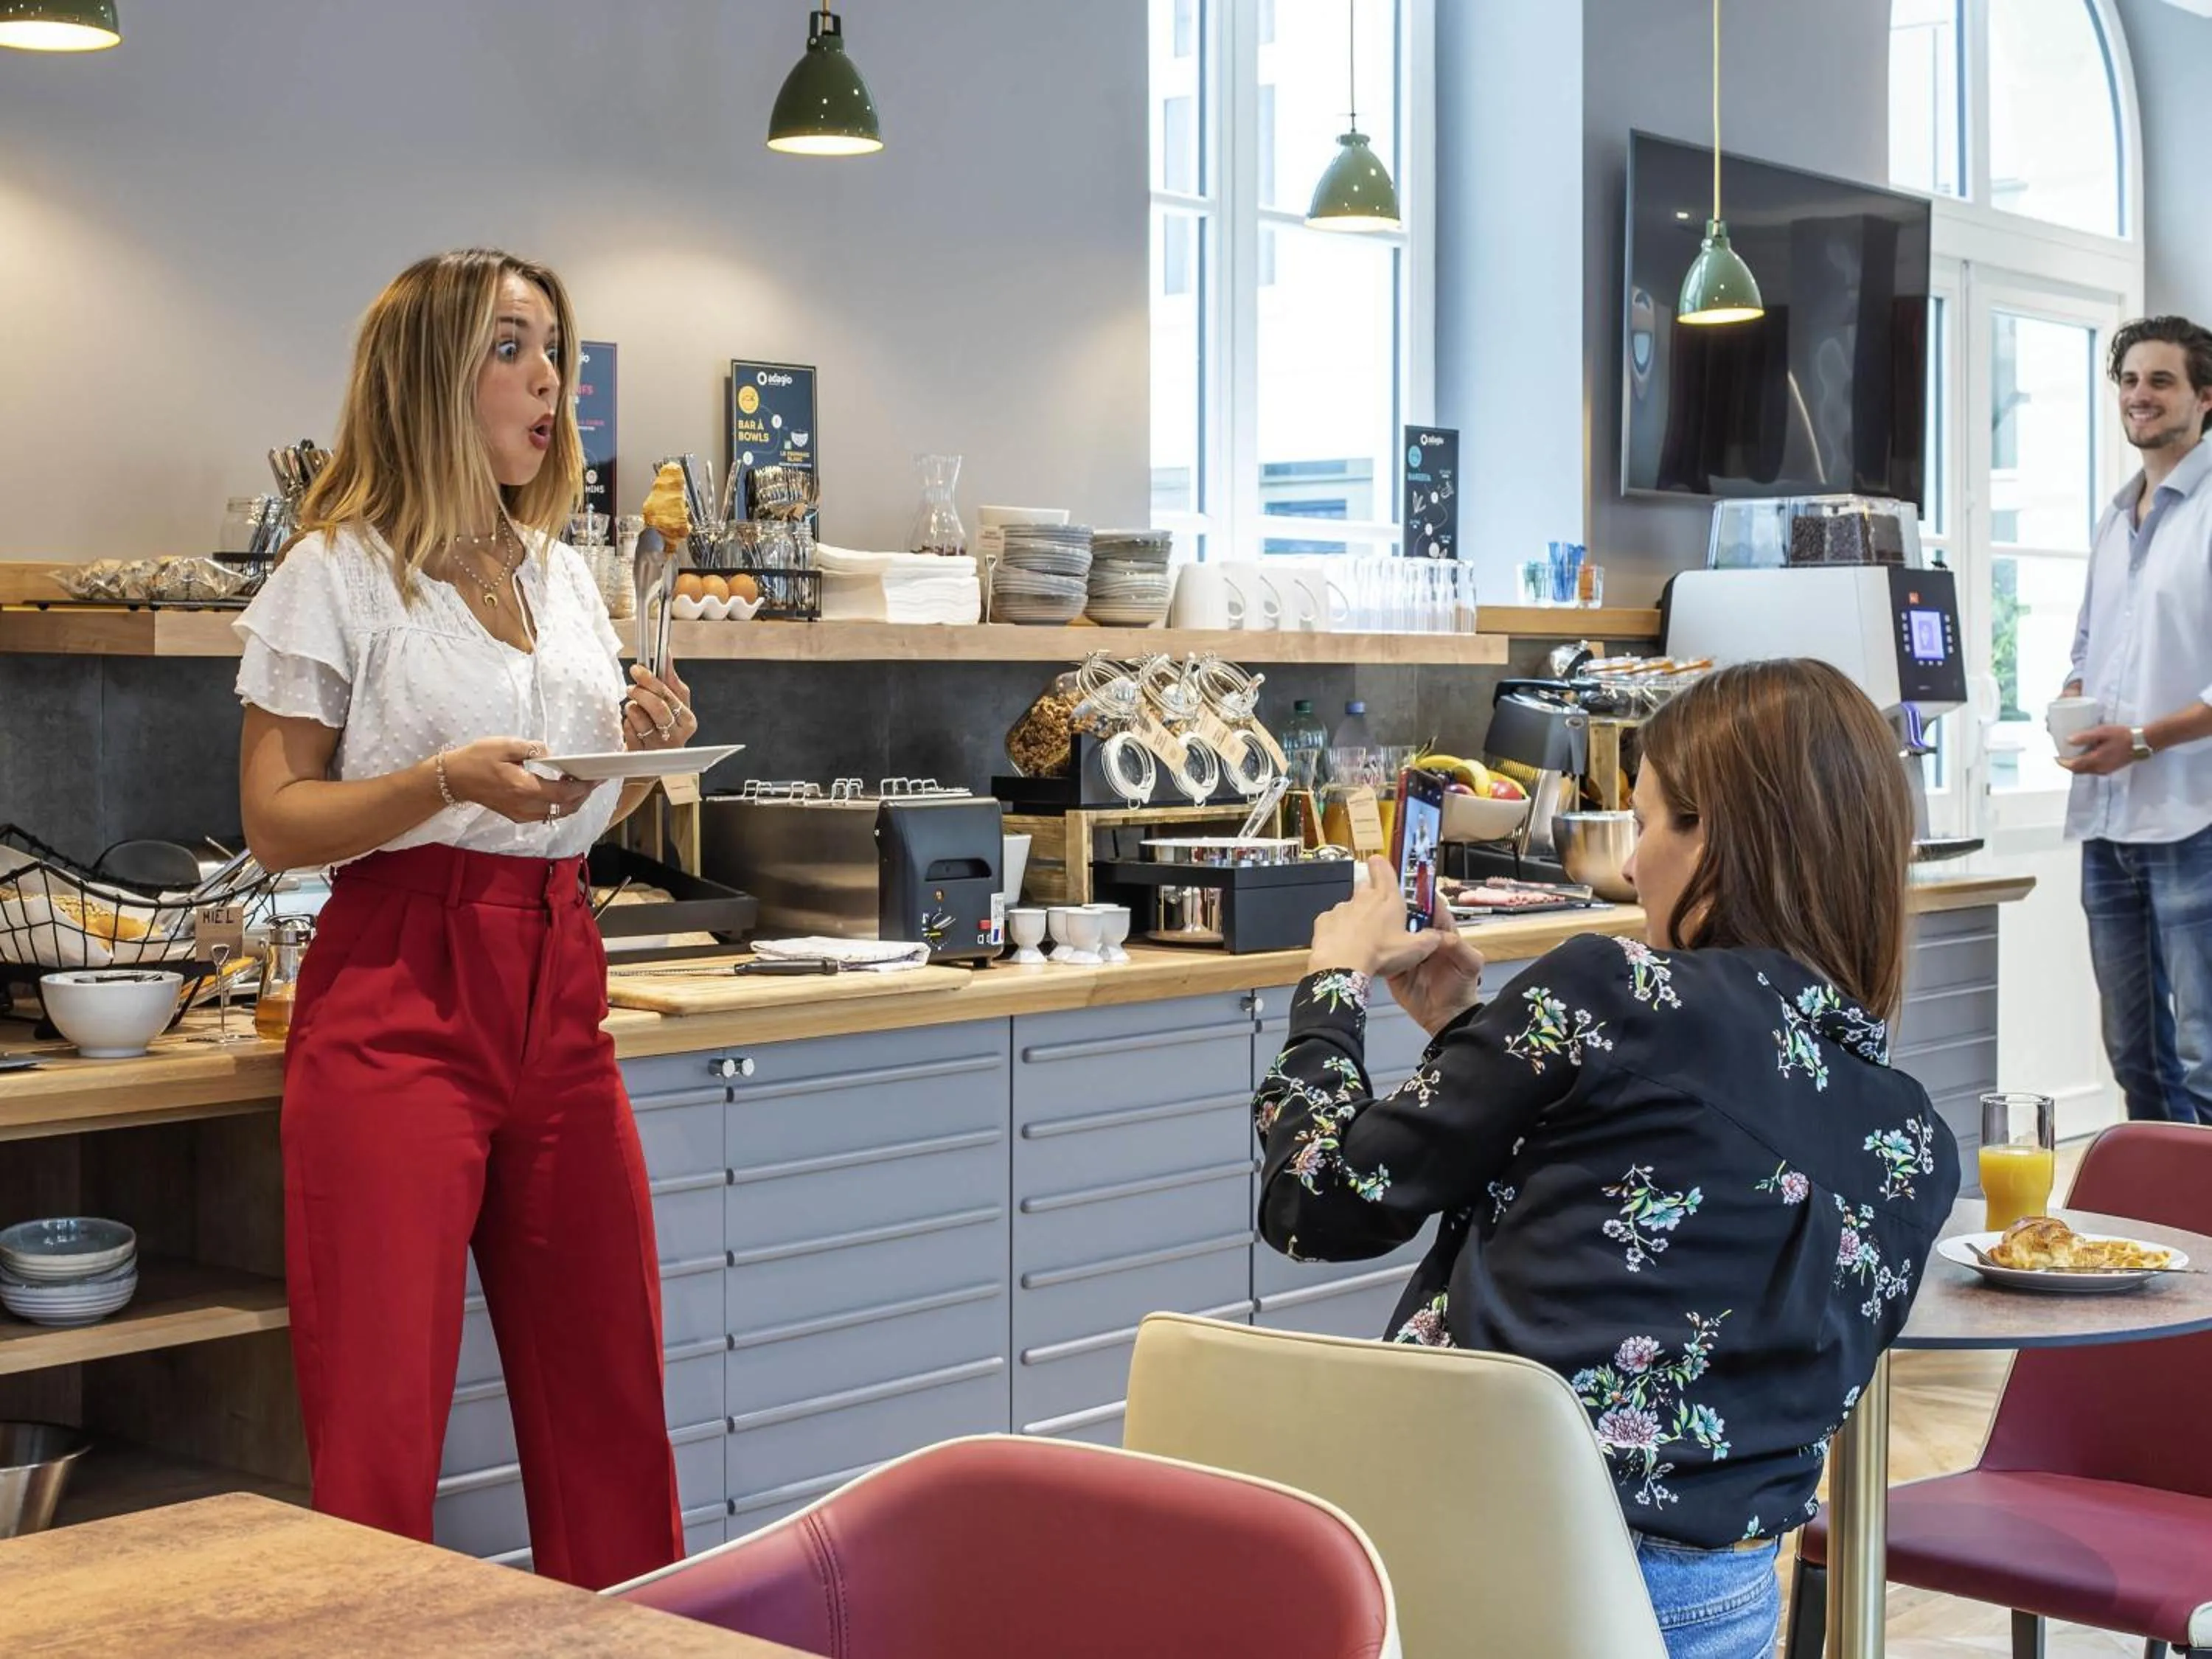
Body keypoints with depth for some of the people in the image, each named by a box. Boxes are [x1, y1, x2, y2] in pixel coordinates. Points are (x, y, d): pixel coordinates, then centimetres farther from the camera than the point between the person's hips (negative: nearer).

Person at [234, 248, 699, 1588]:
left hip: (560, 986, 6)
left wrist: (646, 751, 3)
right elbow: (276, 821, -5)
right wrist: (452, 782, -18)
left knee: (610, 1383, 7)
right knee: (381, 1413, -5)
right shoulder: (340, 573, -2)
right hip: (398, 993, -6)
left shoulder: (566, 575, 17)